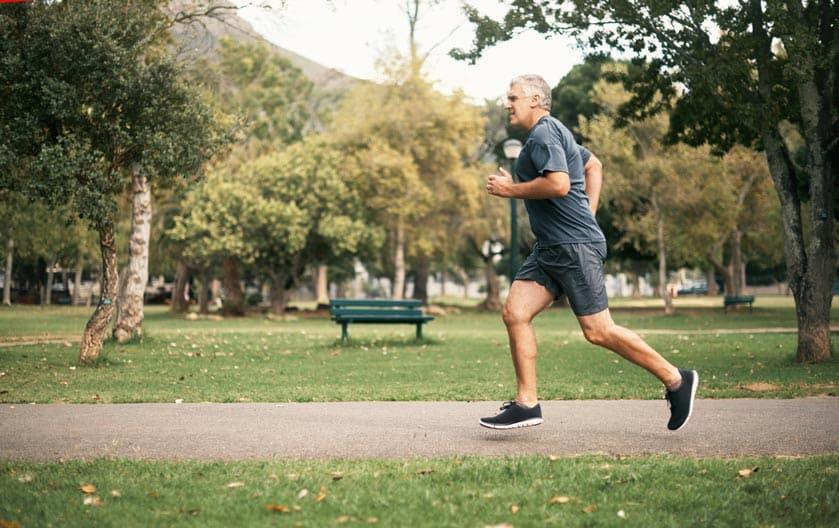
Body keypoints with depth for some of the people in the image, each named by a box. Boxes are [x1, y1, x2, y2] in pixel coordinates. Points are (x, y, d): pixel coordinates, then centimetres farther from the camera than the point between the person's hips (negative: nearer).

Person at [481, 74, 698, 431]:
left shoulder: (543, 134, -12)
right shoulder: (553, 133, 21)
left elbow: (559, 184, -26)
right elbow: (594, 165, 32)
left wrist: (511, 190, -13)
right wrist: (587, 214, 24)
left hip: (575, 247, -10)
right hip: (551, 248, 10)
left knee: (597, 331, -8)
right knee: (515, 312, 0)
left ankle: (675, 380, 5)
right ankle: (526, 403, 2)